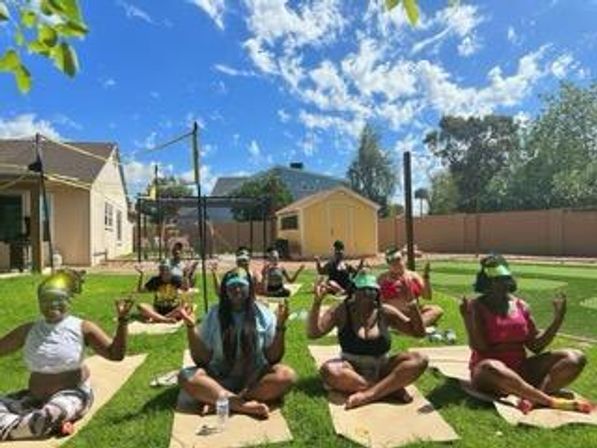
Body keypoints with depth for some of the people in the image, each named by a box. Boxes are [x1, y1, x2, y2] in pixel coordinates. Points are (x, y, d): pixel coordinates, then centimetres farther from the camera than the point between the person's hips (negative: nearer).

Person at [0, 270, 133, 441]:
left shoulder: (82, 328, -11)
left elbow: (116, 354, -18)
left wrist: (122, 320, -30)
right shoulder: (28, 330, 2)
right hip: (35, 397, 6)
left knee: (49, 416, -36)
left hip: (71, 394, -6)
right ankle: (53, 426, -18)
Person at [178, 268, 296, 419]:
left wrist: (280, 327, -20)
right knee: (186, 377, -25)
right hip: (220, 377, 1)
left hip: (255, 378, 0)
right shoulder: (214, 314, -2)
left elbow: (273, 358, -6)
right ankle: (245, 405, -31)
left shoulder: (263, 314, -4)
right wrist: (191, 327, -16)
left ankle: (216, 400, -26)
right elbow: (200, 360, -3)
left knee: (286, 375, -28)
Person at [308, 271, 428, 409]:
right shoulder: (341, 311, -6)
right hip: (352, 370, -2)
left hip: (382, 370, 2)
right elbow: (313, 333, -14)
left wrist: (414, 309, -15)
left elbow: (419, 332, 3)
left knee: (419, 360, -21)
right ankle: (391, 388, -26)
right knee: (329, 370, -35)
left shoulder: (385, 312, -1)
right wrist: (317, 302, -25)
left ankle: (369, 394, -32)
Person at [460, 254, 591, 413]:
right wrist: (468, 319, -27)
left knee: (576, 358, -9)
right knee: (491, 367, -41)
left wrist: (558, 318, 0)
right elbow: (479, 348, -14)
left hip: (521, 369, 6)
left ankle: (533, 398, -30)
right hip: (488, 373, -6)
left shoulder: (521, 305, 7)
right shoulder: (476, 306, -7)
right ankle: (550, 401, -33)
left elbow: (536, 345, 8)